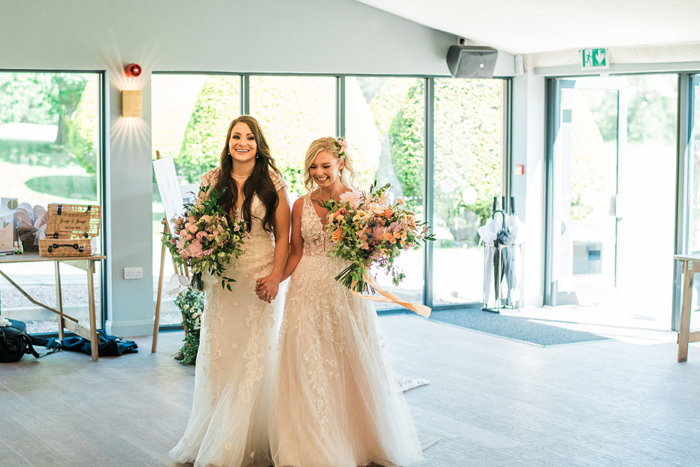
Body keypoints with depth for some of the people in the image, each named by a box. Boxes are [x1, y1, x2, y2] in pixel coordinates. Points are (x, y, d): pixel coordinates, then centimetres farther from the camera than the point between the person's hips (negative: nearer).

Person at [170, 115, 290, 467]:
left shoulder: (271, 182, 0)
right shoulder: (212, 180, 5)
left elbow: (282, 236, 1)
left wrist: (275, 276, -10)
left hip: (260, 278, -2)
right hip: (222, 279, 2)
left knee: (255, 357, 1)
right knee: (217, 355, 4)